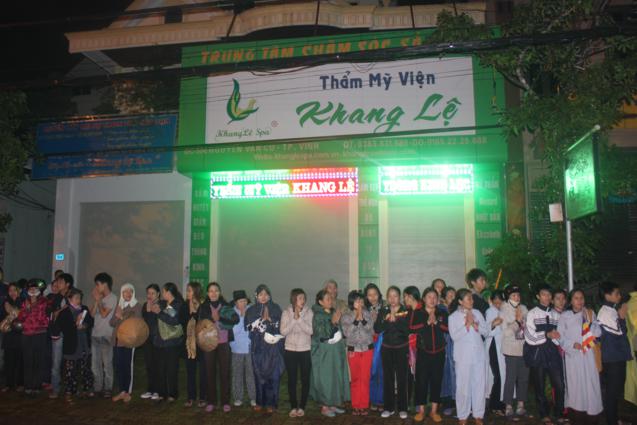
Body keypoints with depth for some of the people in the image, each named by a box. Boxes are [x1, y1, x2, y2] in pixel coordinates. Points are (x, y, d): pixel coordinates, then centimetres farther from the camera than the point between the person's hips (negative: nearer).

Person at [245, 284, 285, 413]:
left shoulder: (275, 308, 3)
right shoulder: (251, 310, 7)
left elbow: (280, 326, 1)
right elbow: (249, 327, -1)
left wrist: (269, 319, -13)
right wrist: (262, 319, -10)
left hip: (273, 347, -1)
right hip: (258, 347, 1)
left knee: (272, 374, -1)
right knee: (259, 374, 4)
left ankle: (271, 403, 8)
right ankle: (260, 402, 16)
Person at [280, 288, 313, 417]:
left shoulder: (309, 312, -5)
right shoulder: (286, 312, -3)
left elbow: (310, 330, -14)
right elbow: (283, 331, -10)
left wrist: (299, 318, -21)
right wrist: (294, 319, -19)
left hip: (305, 351, -1)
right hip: (290, 350, 1)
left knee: (305, 379, 5)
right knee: (292, 379, 8)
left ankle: (302, 407, 18)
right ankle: (293, 407, 20)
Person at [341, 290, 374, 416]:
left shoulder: (367, 314, 1)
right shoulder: (345, 317, -3)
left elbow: (370, 329, -6)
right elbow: (347, 333, -13)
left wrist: (362, 318, -17)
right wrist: (356, 319, -18)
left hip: (367, 349, 1)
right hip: (353, 350, -1)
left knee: (365, 378, 2)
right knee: (355, 379, 4)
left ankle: (364, 406, 12)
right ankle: (355, 406, 15)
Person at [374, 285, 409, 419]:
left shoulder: (405, 311, -3)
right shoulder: (383, 311, 3)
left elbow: (408, 330, -14)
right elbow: (377, 329, -6)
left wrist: (395, 319, -23)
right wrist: (386, 320, -20)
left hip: (402, 348, -2)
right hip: (387, 348, 2)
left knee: (402, 378, 0)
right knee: (387, 378, 4)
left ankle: (402, 408, 12)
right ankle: (389, 407, 15)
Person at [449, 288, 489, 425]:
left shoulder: (477, 313, 6)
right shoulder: (453, 317, -4)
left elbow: (486, 331, 5)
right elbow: (454, 336, -13)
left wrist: (476, 325, -12)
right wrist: (467, 325, -15)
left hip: (478, 355, 3)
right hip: (463, 356, -3)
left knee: (479, 385, 8)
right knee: (463, 386, 2)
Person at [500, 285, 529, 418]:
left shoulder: (524, 309, 6)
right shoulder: (504, 311, -6)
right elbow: (506, 332, -11)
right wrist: (517, 321, -17)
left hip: (524, 348, 4)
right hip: (511, 350, -4)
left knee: (523, 378, 8)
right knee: (510, 378, -4)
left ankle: (520, 405, 20)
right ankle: (508, 406, 7)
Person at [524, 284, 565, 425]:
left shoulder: (555, 314, 8)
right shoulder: (532, 313, -3)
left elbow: (558, 336, 10)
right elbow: (530, 337, -9)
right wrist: (547, 335, -17)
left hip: (552, 352, 3)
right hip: (537, 353, -3)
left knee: (559, 385, -1)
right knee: (539, 386, 7)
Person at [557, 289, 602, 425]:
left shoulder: (590, 313, 9)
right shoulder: (564, 316, 2)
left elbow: (598, 333, 3)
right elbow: (560, 336, 1)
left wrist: (590, 322, -12)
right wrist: (572, 344, -15)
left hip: (588, 354, 1)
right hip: (573, 355, -1)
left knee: (591, 384, -2)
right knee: (575, 384, 1)